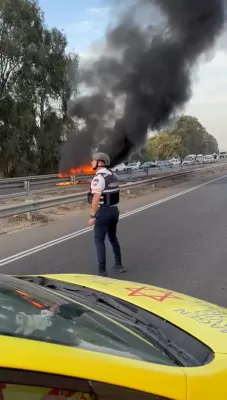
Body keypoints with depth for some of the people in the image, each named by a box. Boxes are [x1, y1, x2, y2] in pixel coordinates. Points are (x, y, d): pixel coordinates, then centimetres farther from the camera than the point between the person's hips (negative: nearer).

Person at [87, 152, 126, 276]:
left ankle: (102, 270, 2)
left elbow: (96, 198, -21)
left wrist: (92, 216, -19)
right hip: (114, 210, 9)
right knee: (113, 238, 20)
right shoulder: (113, 176, 9)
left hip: (103, 212, -8)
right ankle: (118, 265, 28)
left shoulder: (98, 177, -18)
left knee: (99, 241, 0)